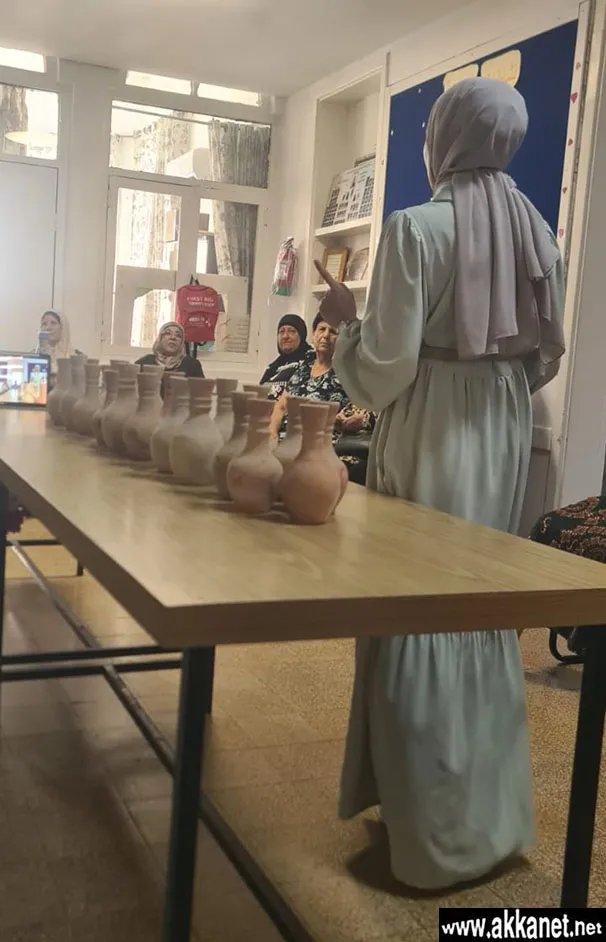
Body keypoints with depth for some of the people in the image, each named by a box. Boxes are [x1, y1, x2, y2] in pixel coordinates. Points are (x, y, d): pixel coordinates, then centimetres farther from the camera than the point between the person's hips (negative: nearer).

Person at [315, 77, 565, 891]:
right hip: (505, 440, 7)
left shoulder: (416, 228, -13)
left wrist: (346, 318, 3)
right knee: (486, 615, 16)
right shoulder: (538, 233, 7)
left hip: (430, 444, -7)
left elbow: (386, 368, -15)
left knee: (420, 620, 3)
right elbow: (547, 356, 11)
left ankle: (436, 838, 13)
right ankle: (494, 818, 29)